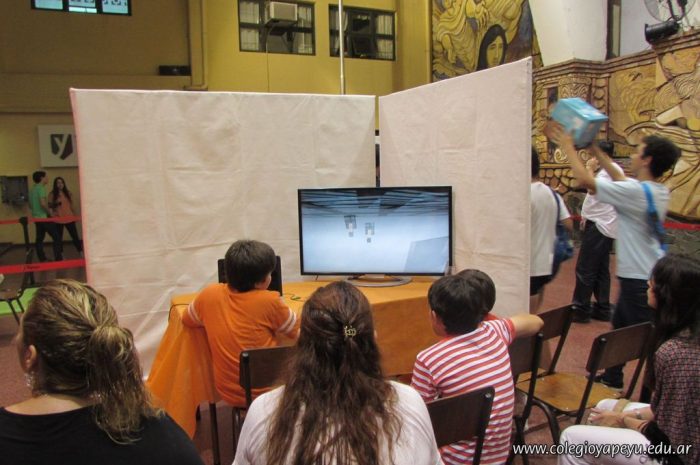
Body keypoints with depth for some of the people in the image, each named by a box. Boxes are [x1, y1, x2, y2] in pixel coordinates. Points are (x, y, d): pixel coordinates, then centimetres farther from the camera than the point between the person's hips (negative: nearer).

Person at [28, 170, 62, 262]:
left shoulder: (33, 189, 15)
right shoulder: (41, 188, -12)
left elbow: (30, 205, 21)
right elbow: (43, 203, -24)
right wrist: (49, 212, -12)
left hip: (36, 218, 9)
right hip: (44, 217, -9)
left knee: (39, 239, 9)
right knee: (56, 238, -4)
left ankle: (42, 260, 11)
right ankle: (58, 259, -6)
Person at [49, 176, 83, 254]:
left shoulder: (68, 193, 10)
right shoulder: (52, 194, 0)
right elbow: (49, 205, 1)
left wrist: (74, 215, 12)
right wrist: (55, 204, -18)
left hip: (69, 218, 2)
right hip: (58, 220, -2)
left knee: (75, 236, 2)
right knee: (59, 238, 4)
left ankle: (81, 252, 8)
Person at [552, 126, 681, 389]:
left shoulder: (636, 192, -23)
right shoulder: (659, 191, 4)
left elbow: (585, 180, -20)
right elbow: (619, 179, 19)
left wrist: (568, 147, -6)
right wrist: (595, 149, 21)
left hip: (639, 279, -10)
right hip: (650, 275, 10)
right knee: (619, 327, 24)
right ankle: (612, 378, 40)